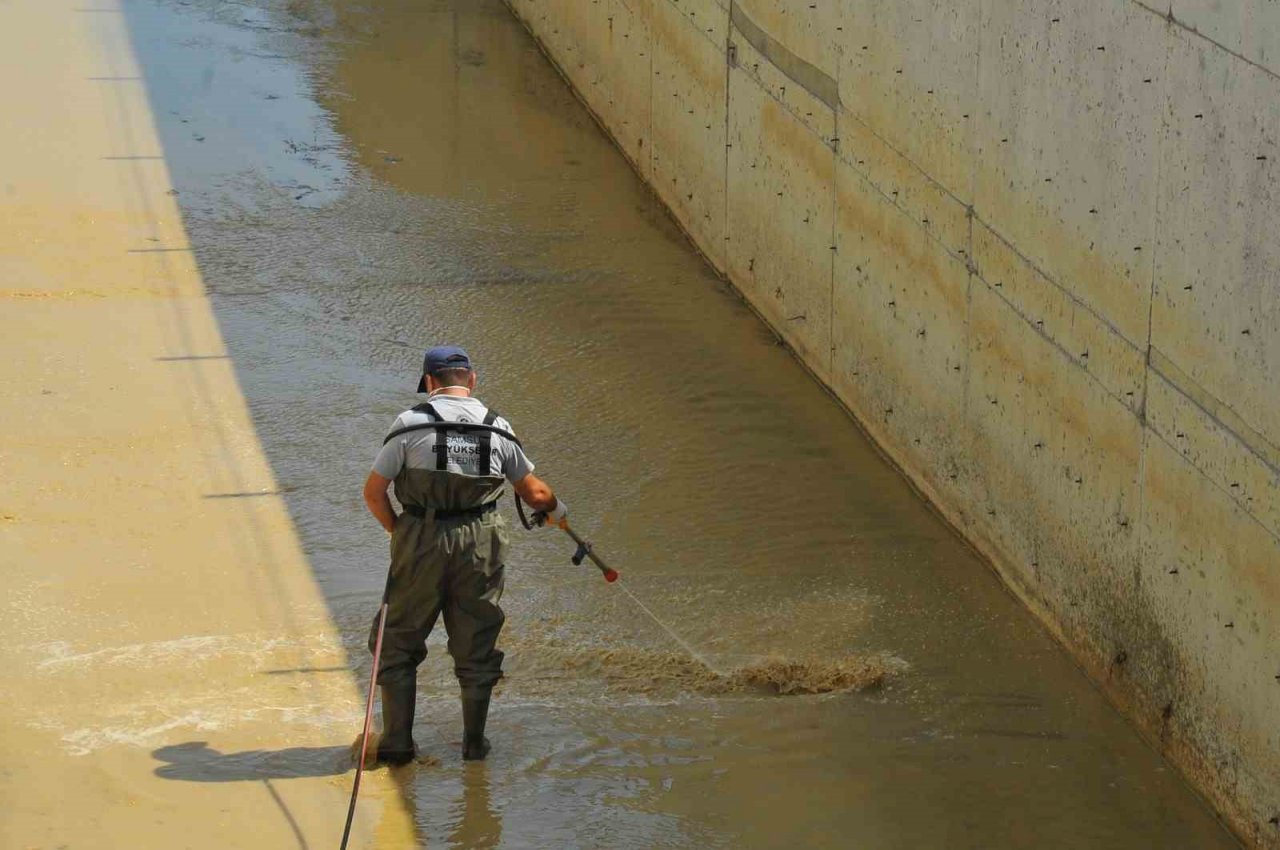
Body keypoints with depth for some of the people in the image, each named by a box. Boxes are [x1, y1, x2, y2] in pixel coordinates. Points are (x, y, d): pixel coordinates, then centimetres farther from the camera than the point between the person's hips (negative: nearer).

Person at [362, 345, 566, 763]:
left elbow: (373, 491, -4)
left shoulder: (411, 423, -4)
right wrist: (555, 510, 34)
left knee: (399, 642, 9)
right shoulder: (497, 428, 4)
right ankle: (474, 741, 18)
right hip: (480, 544, 2)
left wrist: (396, 529, 12)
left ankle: (397, 741, 8)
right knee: (475, 646, 13)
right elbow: (535, 492, 12)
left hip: (421, 541, -2)